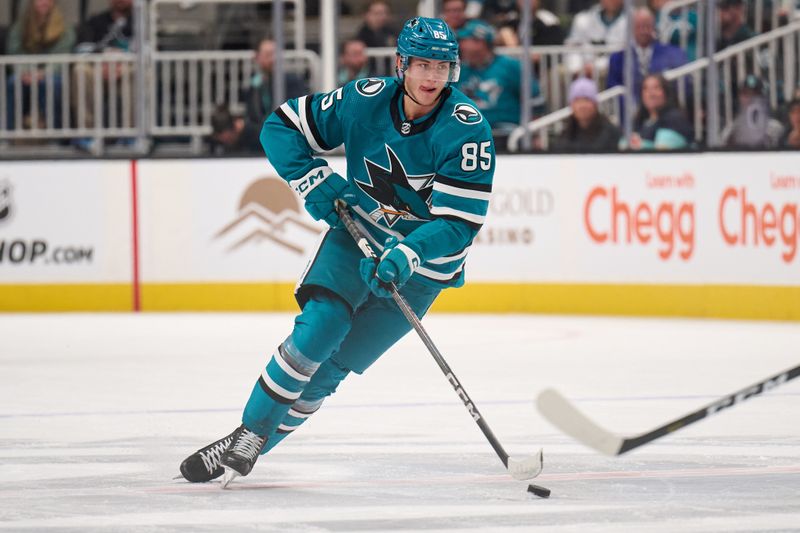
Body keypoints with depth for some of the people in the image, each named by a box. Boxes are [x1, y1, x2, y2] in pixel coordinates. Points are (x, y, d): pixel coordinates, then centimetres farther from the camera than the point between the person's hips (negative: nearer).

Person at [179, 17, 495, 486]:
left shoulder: (467, 130, -23)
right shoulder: (365, 101, -14)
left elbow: (461, 222, -26)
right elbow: (282, 127, -2)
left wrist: (408, 254, -39)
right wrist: (314, 180, -15)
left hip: (422, 264, -2)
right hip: (357, 234, 2)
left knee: (333, 365, -7)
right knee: (318, 326, -20)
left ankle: (252, 448, 4)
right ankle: (245, 436, -12)